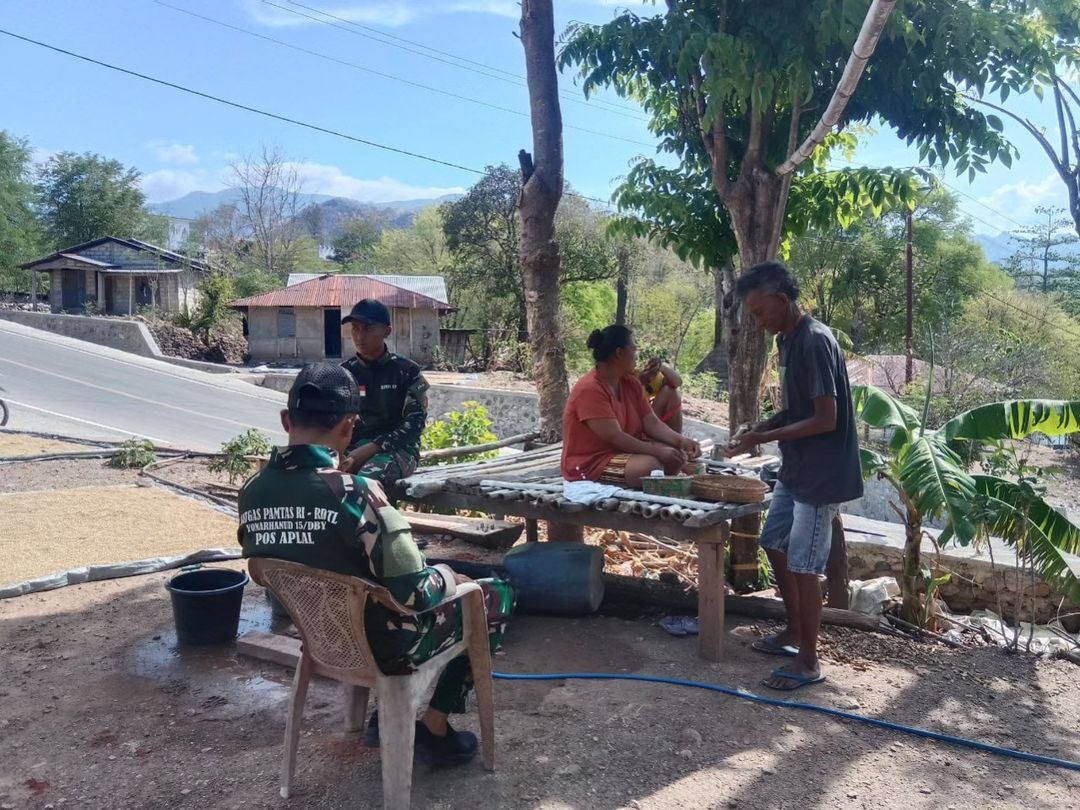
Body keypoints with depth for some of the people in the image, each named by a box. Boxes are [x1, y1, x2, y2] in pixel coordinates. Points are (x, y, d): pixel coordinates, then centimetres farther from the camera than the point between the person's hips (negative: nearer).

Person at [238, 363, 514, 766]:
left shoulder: (251, 492, -9)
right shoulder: (353, 493, -31)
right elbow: (415, 593, -27)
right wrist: (452, 579, -5)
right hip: (382, 646, -7)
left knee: (440, 580, 30)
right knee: (496, 596, 14)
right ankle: (434, 727, 17)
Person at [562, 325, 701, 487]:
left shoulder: (631, 383, 6)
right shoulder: (589, 389, -22)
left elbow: (651, 422, 3)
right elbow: (614, 437, -27)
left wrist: (681, 441, -13)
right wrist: (658, 451, -29)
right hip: (589, 464, -9)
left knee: (679, 454, -6)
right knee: (650, 465, -30)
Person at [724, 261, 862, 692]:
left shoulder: (815, 341, -22)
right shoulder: (787, 339, 8)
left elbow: (826, 419, -24)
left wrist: (765, 439, -22)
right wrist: (763, 426, 0)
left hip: (821, 475, -10)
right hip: (795, 469, 10)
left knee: (803, 566, -2)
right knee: (775, 545, 19)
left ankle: (808, 661, 12)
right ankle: (793, 632, 34)